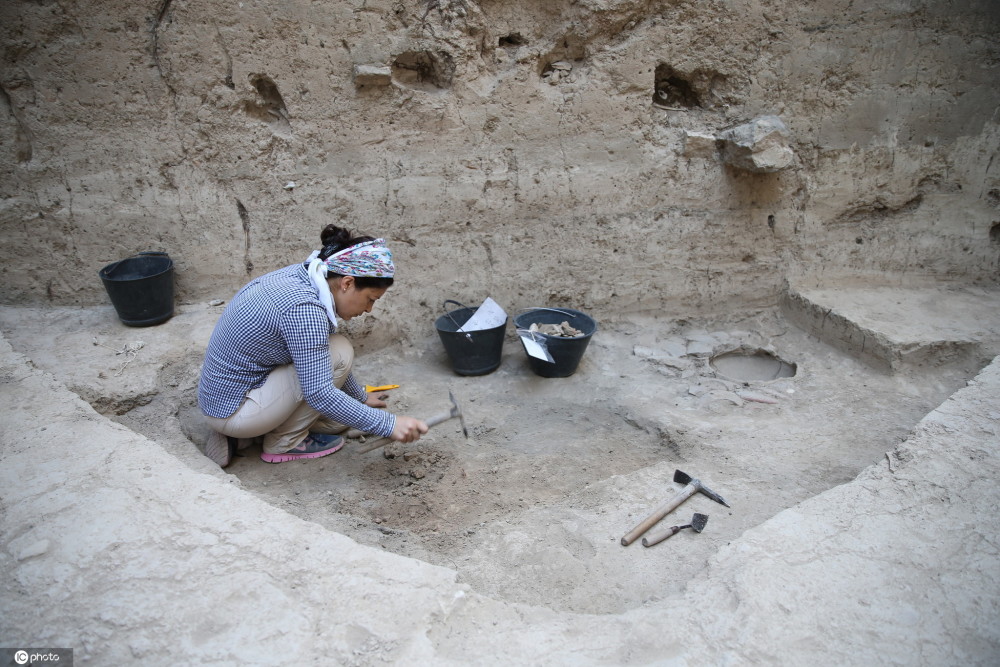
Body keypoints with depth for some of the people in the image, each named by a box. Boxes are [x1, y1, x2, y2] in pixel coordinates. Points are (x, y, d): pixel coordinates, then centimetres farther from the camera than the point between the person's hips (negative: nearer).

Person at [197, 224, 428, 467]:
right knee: (338, 354, -16)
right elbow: (319, 394, -29)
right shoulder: (302, 308, -29)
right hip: (232, 410, -9)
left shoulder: (301, 277, -1)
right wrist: (389, 424, -24)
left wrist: (360, 397, 23)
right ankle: (284, 442, -2)